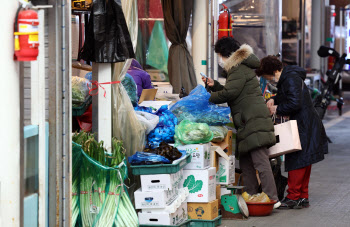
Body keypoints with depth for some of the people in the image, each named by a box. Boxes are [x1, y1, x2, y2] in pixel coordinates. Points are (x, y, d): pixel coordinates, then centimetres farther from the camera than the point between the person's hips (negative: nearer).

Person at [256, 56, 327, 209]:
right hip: (305, 126, 11)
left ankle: (293, 198, -3)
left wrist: (277, 109, -12)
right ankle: (303, 197, 19)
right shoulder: (286, 78, 14)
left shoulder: (291, 79, -18)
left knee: (296, 161, -7)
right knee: (304, 162, 13)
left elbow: (295, 103, -25)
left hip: (304, 126, -11)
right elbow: (285, 96, 31)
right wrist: (274, 100, 11)